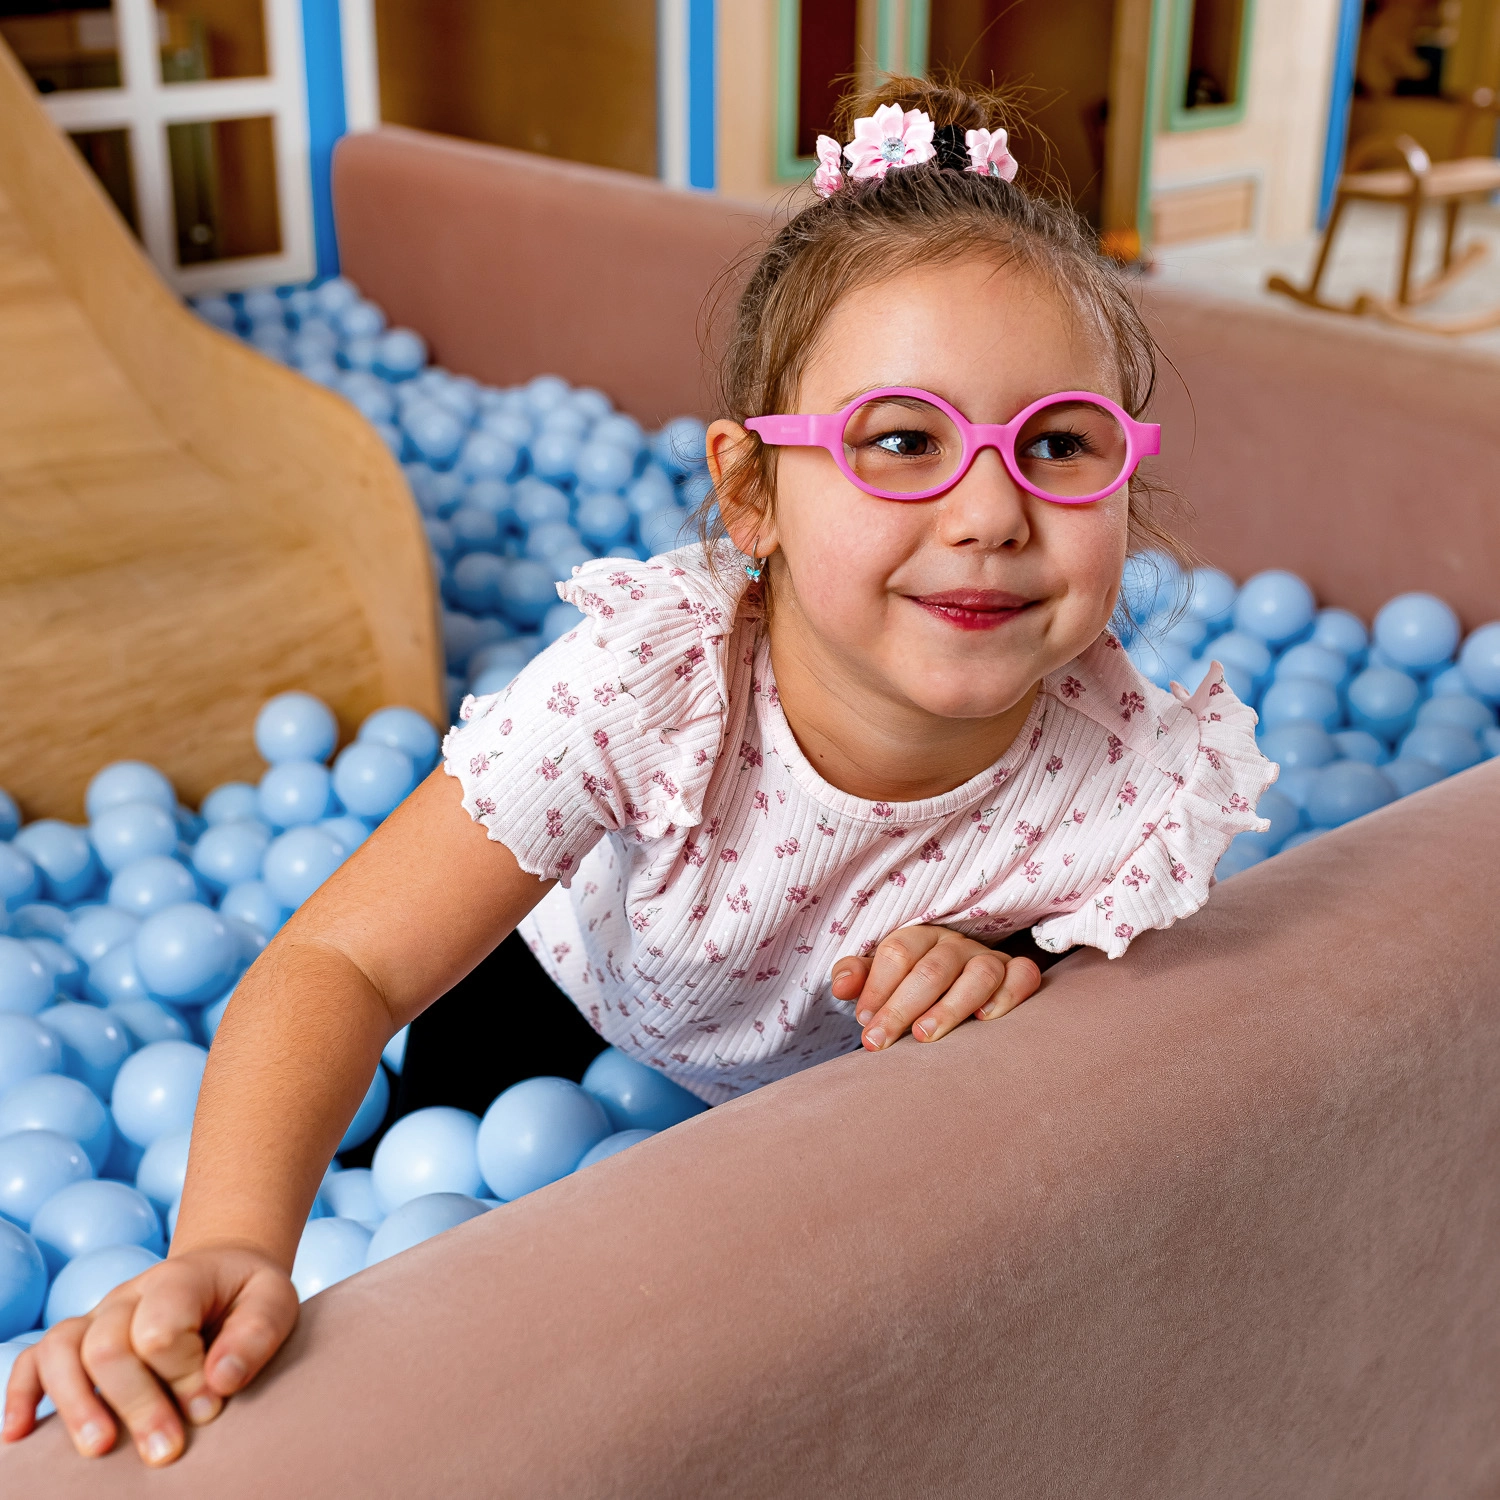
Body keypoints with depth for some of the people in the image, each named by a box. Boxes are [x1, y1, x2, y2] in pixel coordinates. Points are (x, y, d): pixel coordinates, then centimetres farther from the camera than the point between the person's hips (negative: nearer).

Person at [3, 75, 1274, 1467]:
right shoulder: (644, 683, -42)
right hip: (583, 1007, -1)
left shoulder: (1136, 778, -37)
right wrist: (231, 1243, -56)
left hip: (876, 1089, 2)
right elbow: (342, 962, -39)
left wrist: (1011, 1004, -41)